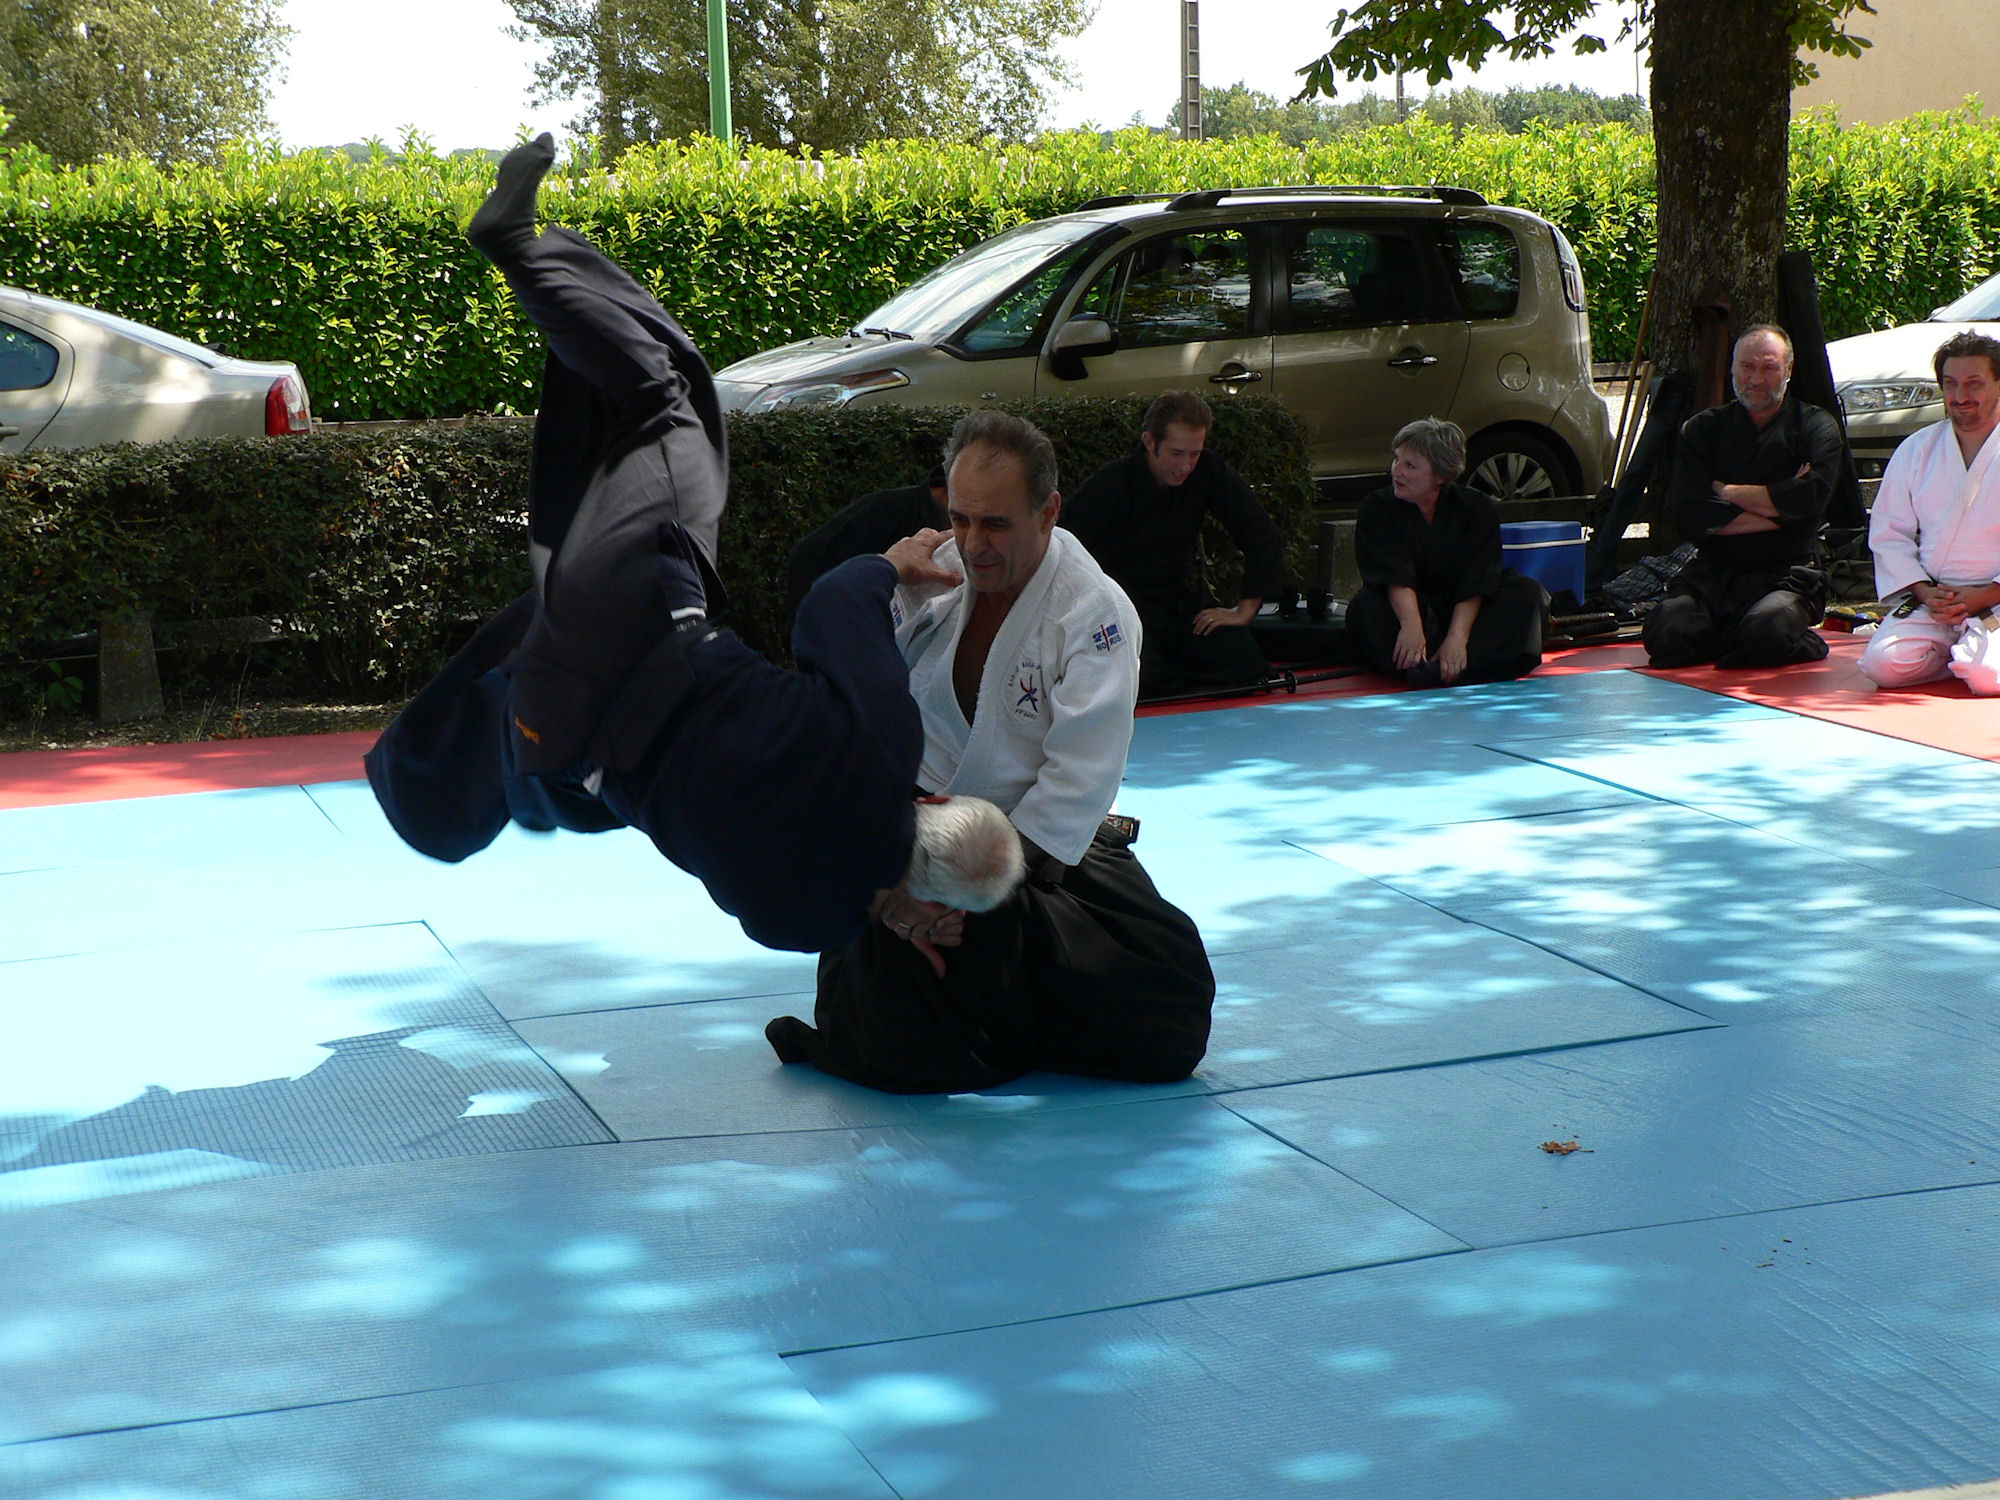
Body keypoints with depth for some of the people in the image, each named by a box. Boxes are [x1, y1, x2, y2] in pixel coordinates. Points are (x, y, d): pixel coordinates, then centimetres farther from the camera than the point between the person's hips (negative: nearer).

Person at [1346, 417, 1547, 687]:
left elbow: (1473, 584, -16)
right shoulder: (1376, 510, -4)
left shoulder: (1478, 510, -3)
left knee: (1528, 592, -25)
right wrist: (1411, 624, -40)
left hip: (1462, 614, 1)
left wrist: (1457, 637, -33)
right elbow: (1395, 576, -20)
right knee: (1364, 608, -30)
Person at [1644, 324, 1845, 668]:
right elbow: (1689, 516, -4)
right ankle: (1725, 637, 7)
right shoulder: (1702, 429, 10)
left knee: (1765, 633, -33)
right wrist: (1778, 508, -6)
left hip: (1786, 574, -2)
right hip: (1711, 573, 2)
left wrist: (1730, 493, -3)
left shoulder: (1814, 426, 7)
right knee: (1668, 635, -26)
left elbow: (1812, 495, -12)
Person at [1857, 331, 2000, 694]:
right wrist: (1924, 592, -7)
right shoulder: (1916, 450, 9)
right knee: (1883, 665, -21)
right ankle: (1957, 652, 7)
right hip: (1929, 602, 3)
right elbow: (1887, 532, 9)